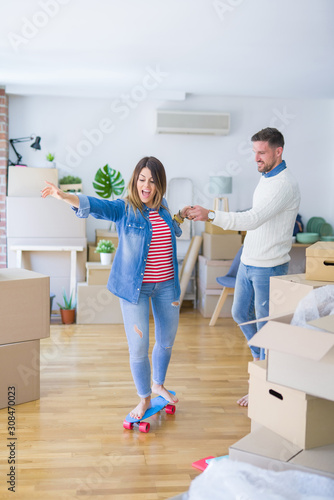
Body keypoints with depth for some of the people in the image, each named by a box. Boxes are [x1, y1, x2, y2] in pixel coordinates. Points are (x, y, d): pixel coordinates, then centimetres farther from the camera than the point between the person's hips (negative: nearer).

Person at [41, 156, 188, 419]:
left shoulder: (162, 207, 6)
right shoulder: (123, 208, -10)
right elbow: (93, 205, -30)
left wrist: (178, 220, 7)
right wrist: (64, 196, -47)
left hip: (166, 285, 5)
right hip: (134, 287, -5)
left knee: (166, 340, 18)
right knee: (138, 347, -3)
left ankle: (159, 385, 44)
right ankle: (144, 398, 21)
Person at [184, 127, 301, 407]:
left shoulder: (285, 185, -20)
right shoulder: (265, 179, 11)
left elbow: (253, 219, -32)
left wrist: (210, 215, -36)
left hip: (269, 267, -9)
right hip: (249, 261, 9)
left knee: (265, 324, 2)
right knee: (241, 313, 19)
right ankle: (261, 356, 42)